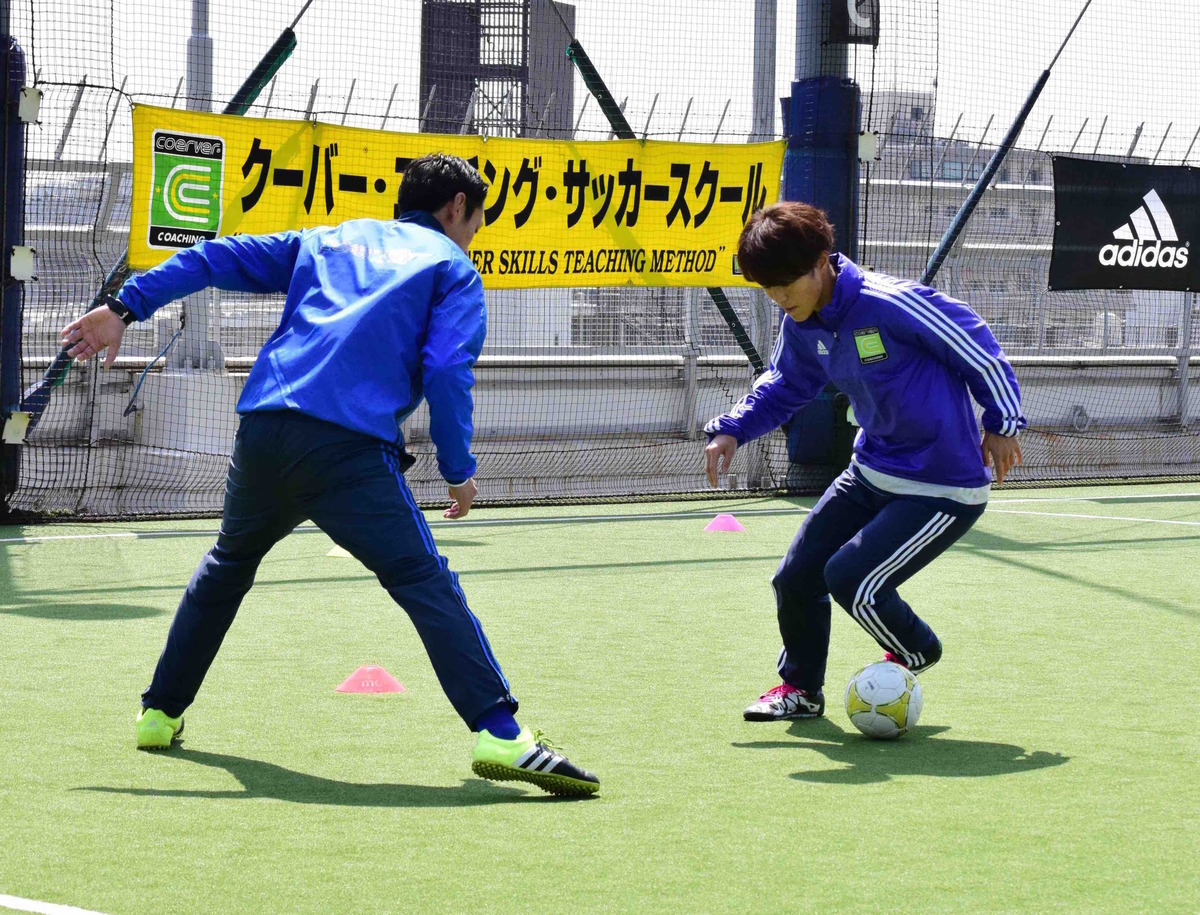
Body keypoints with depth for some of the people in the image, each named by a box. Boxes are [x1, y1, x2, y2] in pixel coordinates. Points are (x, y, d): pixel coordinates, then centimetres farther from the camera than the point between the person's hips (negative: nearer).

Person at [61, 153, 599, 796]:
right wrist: (459, 470, 3)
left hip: (262, 430, 5)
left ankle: (160, 713, 34)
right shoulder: (452, 269, 13)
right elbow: (446, 370, -3)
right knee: (425, 582, -11)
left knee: (227, 566, 28)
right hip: (348, 448, -5)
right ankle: (499, 735, -25)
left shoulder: (332, 240, 28)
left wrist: (126, 308, 20)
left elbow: (219, 259, 21)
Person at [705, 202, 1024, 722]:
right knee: (795, 578, 6)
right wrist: (732, 430, 1)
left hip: (943, 490, -8)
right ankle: (801, 688, 31)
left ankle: (915, 652, 14)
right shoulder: (802, 326, -3)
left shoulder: (890, 304, -27)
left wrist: (1001, 424, -8)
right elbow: (784, 386, 18)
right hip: (872, 474, 8)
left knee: (850, 580, -18)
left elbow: (975, 346, -16)